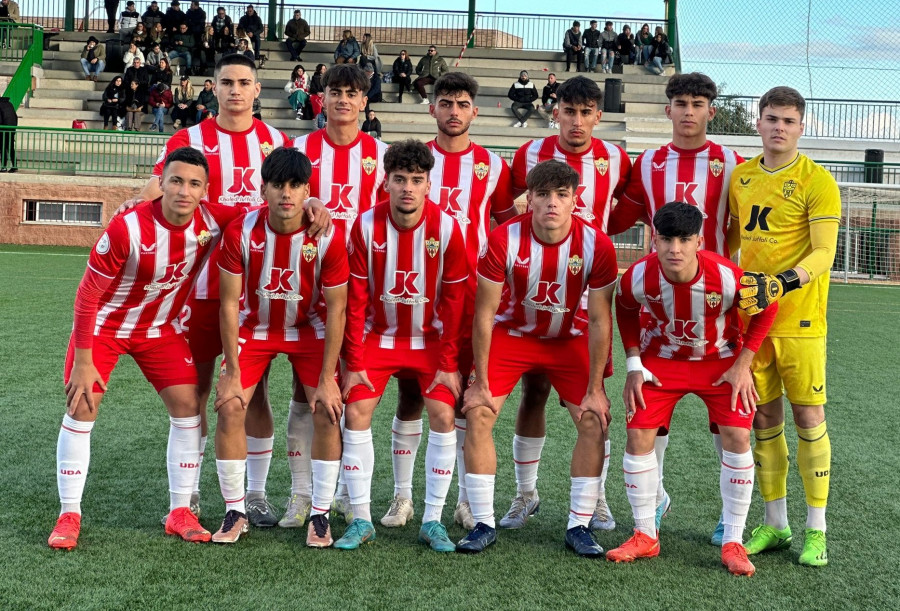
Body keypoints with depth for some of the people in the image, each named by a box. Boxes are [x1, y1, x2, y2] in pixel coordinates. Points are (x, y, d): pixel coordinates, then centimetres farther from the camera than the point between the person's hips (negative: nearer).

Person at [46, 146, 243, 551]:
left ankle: (179, 513, 9)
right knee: (81, 409, -8)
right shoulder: (127, 229, -30)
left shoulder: (214, 221, -19)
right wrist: (83, 361, -19)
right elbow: (87, 295, -21)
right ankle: (69, 516, 6)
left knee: (188, 407, -4)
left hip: (161, 328, 4)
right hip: (105, 325, -3)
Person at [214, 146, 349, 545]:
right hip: (254, 327, 1)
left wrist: (327, 378, -15)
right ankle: (235, 512, 6)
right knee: (230, 408, -11)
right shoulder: (240, 232, -22)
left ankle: (320, 515, 3)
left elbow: (335, 309, -16)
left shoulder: (328, 238, -24)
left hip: (310, 329, 0)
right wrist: (232, 372, -14)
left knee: (328, 412, -11)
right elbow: (229, 304, -14)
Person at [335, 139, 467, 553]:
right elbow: (356, 299, -9)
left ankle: (433, 522, 0)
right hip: (377, 335, 1)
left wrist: (449, 363, -9)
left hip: (430, 338, 0)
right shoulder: (366, 225, -14)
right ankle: (361, 519, 3)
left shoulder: (446, 228, -16)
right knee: (356, 413, -10)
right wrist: (354, 362, -9)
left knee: (443, 415, -12)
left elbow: (454, 300, -9)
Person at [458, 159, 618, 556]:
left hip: (569, 338, 1)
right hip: (511, 333, -1)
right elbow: (485, 313, -17)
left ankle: (578, 526, 5)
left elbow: (599, 319, -14)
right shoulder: (504, 240, -24)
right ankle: (484, 524, 0)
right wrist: (481, 383, -14)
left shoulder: (597, 246, -22)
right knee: (477, 415, -13)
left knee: (595, 420, -10)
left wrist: (595, 388, -12)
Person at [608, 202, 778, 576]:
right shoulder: (638, 278, -26)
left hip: (720, 360, -1)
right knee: (638, 434, -8)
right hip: (661, 359, 1)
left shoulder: (727, 276, -31)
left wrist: (743, 365, -12)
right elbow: (625, 310, -1)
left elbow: (766, 308, -11)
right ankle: (645, 536, 9)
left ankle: (733, 543, 0)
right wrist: (634, 366, -6)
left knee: (737, 437, -14)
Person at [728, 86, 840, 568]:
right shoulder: (740, 177, 9)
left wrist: (782, 283, -29)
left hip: (799, 317, -5)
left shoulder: (817, 181, -7)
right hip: (750, 315, 5)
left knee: (808, 415, 0)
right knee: (764, 417, 9)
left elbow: (824, 253, -15)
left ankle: (816, 529, 10)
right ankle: (775, 524, 21)